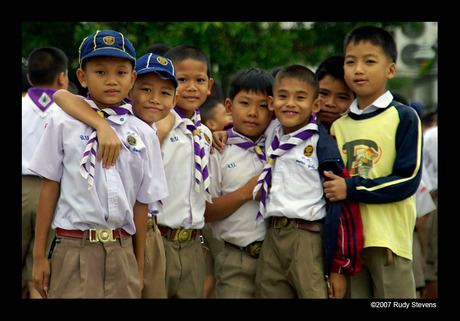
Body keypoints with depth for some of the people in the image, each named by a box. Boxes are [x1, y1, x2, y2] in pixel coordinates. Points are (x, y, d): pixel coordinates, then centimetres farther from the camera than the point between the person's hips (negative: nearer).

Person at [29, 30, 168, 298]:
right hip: (74, 249, -2)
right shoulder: (64, 124, 2)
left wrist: (139, 266, 12)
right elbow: (50, 188, 4)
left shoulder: (143, 134, 6)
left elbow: (142, 202, 9)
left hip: (122, 253, 2)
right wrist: (40, 255, 3)